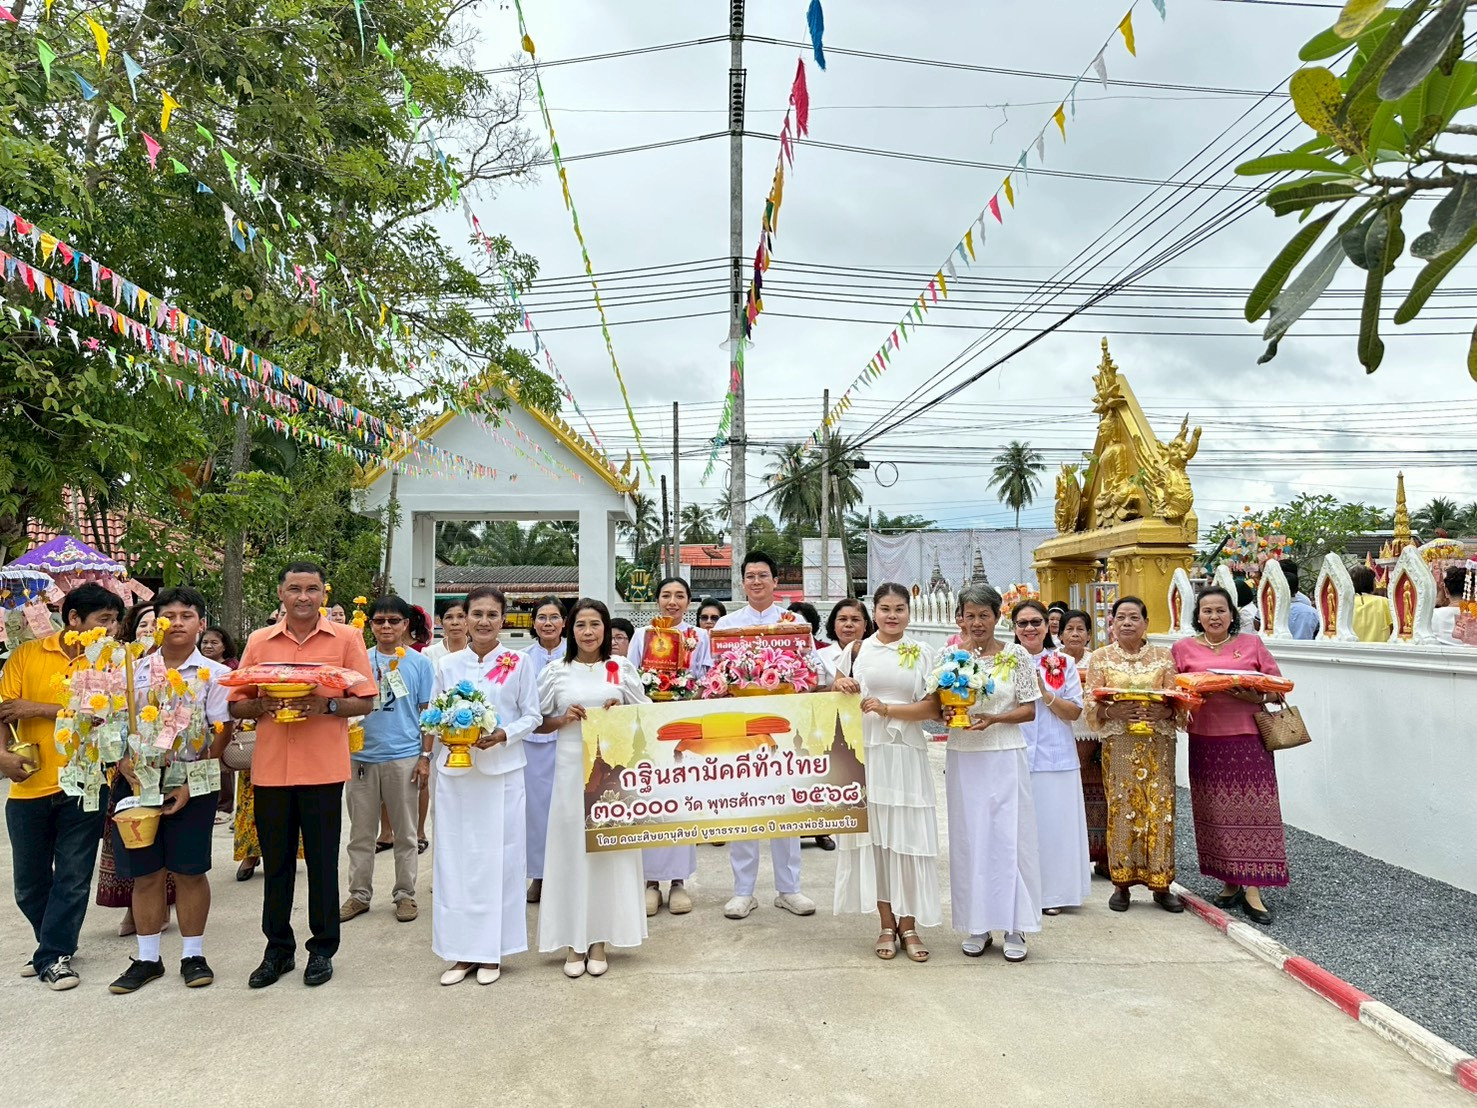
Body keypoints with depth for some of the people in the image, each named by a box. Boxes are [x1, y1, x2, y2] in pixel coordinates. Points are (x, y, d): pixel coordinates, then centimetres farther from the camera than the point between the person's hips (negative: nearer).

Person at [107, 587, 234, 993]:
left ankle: (193, 955, 16)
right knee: (146, 873, 8)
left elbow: (221, 735, -5)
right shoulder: (134, 672, 8)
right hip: (138, 783, 3)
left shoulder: (214, 675, 0)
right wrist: (130, 774, -10)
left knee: (189, 871, 3)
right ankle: (147, 958, 21)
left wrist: (190, 784, -13)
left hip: (192, 786, -2)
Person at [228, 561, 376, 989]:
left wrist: (326, 705, -18)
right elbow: (236, 704, 9)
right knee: (276, 861, 11)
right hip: (270, 769, 3)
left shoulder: (346, 638, 0)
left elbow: (365, 701, -1)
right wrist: (263, 705, -11)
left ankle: (323, 948, 21)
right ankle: (278, 949, 26)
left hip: (323, 769, -2)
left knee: (322, 861, 6)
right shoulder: (258, 642, 8)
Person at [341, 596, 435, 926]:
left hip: (404, 757, -2)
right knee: (361, 832, 10)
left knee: (405, 832, 8)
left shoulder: (419, 663, 2)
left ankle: (405, 893, 19)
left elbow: (427, 712, 3)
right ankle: (359, 894, 22)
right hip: (362, 756, 2)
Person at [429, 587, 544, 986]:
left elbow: (533, 716, 1)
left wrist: (503, 735, -13)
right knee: (455, 858, 5)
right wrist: (428, 755, 2)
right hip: (455, 770, 2)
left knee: (498, 858, 2)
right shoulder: (447, 665, 6)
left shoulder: (519, 663, 0)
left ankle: (491, 951, 15)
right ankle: (461, 951, 17)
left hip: (501, 771, -2)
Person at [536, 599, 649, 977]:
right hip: (571, 767, 0)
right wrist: (563, 719, -10)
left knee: (609, 847, 4)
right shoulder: (555, 671, 4)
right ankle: (573, 942, 13)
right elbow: (538, 721, 8)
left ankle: (599, 939, 16)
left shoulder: (622, 668, 5)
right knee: (571, 848, 2)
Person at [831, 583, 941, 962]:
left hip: (908, 755, -1)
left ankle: (908, 925, 12)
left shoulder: (921, 654, 5)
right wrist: (840, 687, -5)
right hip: (866, 753, 1)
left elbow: (932, 707, -2)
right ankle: (887, 925, 14)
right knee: (874, 835, 3)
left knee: (908, 837, 0)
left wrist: (887, 709, -13)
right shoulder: (858, 650, 8)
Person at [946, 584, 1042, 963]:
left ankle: (1014, 927, 13)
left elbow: (1029, 709, 1)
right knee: (969, 839, 6)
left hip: (1005, 757, -2)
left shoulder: (1016, 655, 0)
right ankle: (977, 926, 18)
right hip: (963, 758, 2)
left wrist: (994, 719, -14)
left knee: (1010, 837, 0)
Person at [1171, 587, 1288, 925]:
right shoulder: (1183, 648, 8)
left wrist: (1255, 696, -12)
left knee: (1252, 809, -4)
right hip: (1206, 741, 1)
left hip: (1248, 739, -1)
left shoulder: (1252, 644, 7)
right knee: (1216, 811, 5)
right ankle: (1230, 882, 18)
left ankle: (1252, 889, 2)